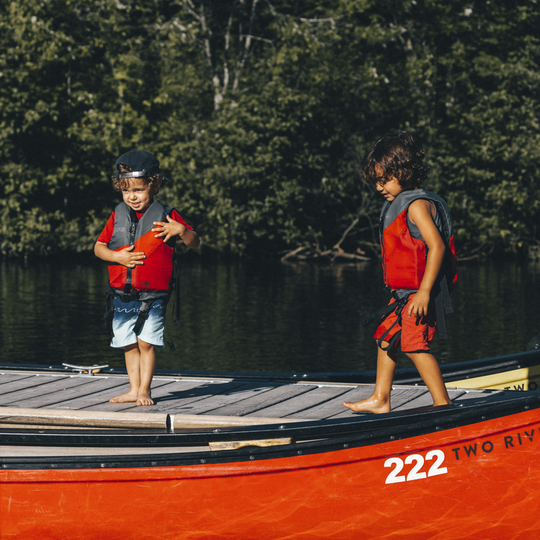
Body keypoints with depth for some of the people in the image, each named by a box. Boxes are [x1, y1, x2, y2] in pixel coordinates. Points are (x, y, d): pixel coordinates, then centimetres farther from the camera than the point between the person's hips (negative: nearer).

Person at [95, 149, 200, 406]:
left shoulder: (165, 216, -3)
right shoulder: (118, 216, 7)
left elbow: (195, 243, -2)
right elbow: (98, 247, 9)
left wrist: (181, 230, -22)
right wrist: (116, 256, -10)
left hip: (153, 295, -4)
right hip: (122, 294, 4)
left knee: (146, 342, -7)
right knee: (128, 344, 8)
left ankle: (144, 389, 5)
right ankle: (134, 388, 18)